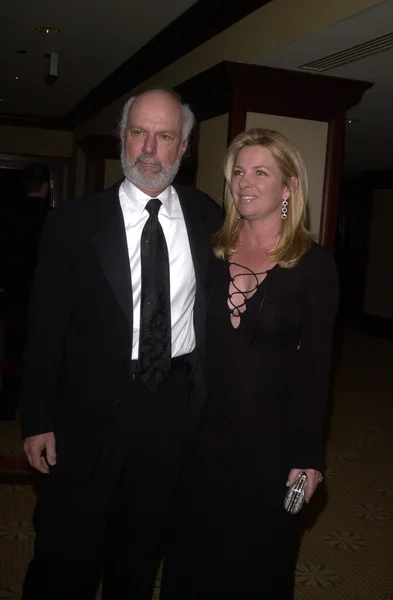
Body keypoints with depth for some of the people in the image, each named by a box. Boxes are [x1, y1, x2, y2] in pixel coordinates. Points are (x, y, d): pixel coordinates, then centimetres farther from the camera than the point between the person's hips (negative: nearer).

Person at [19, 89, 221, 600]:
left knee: (141, 546, 22)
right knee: (67, 556, 11)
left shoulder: (208, 218, 1)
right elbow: (46, 327, -6)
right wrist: (38, 420, -7)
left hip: (177, 403, 3)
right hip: (94, 405, -2)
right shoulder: (74, 223, -7)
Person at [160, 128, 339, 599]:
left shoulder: (314, 263, -9)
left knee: (257, 558, 17)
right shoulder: (211, 252, 1)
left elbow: (315, 364, -8)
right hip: (203, 430, 3)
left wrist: (307, 456, -8)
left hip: (270, 435, -3)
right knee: (194, 549, 20)